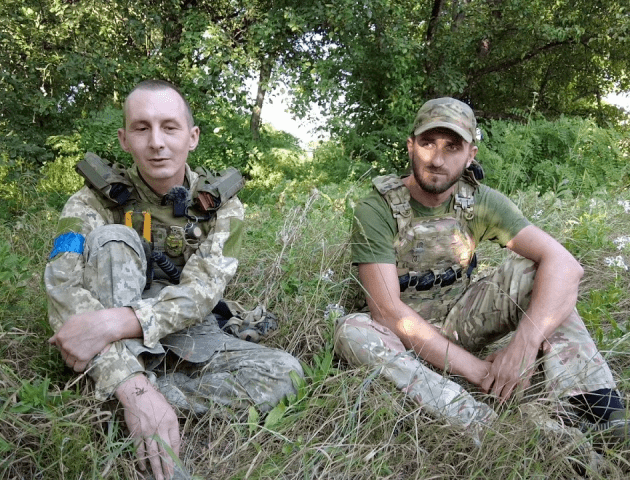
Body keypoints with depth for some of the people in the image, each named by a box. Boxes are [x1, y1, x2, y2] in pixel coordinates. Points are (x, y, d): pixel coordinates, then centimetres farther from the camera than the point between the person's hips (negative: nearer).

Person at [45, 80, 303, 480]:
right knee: (113, 239, -25)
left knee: (284, 373, -20)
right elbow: (65, 287, -25)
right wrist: (131, 381, -41)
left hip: (189, 338, 2)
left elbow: (201, 291, -20)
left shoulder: (221, 206, -6)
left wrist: (118, 320, -39)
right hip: (113, 345, -1)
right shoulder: (99, 198, -10)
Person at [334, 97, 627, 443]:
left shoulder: (479, 202, -9)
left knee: (530, 268, -17)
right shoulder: (376, 210, -18)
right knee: (351, 332, -35)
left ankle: (595, 413, -26)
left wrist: (524, 345, -36)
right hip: (404, 333, -2)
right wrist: (478, 370, -30)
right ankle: (488, 429, -42)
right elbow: (387, 310, -26)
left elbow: (564, 264, -19)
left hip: (458, 322, 3)